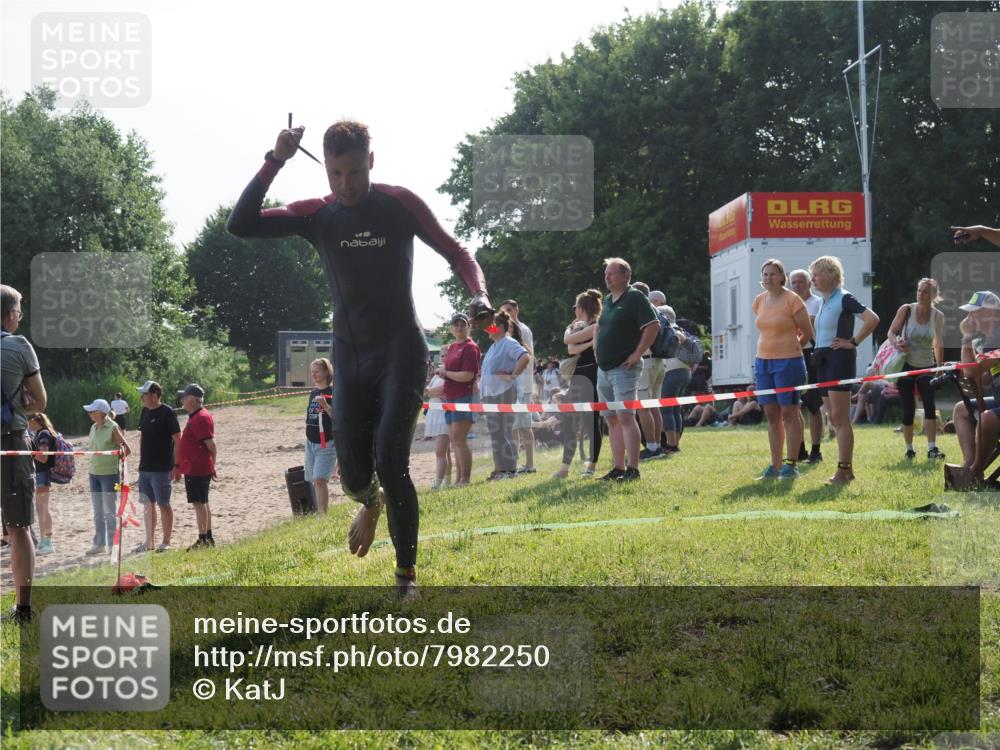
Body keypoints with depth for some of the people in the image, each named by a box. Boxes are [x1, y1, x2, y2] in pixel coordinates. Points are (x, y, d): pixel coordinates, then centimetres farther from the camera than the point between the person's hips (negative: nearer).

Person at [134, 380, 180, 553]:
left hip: (161, 468, -8)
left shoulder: (167, 413, -12)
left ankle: (166, 542, 6)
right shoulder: (144, 411, 9)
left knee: (163, 504, -1)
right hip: (145, 467, 8)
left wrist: (177, 464, -16)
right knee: (148, 504, 11)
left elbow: (177, 439, -13)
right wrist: (141, 460, 15)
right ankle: (149, 542, 19)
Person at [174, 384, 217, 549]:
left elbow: (211, 445, -20)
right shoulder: (195, 416, 16)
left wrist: (211, 466, -12)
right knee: (202, 503, 15)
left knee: (199, 503, -8)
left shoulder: (201, 418, -18)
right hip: (193, 468, 11)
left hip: (197, 469, -11)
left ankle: (203, 540, -6)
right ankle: (208, 538, 22)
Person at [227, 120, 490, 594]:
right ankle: (370, 504, 38)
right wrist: (275, 162, -17)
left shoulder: (400, 204, -4)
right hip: (350, 360, 3)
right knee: (354, 474, -1)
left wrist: (479, 294, -16)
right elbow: (240, 224, -9)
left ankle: (406, 575, -6)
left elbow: (455, 252, 3)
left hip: (401, 355, -3)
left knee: (390, 463, -17)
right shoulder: (316, 215, 1)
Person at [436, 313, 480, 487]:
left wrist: (446, 373, -6)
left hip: (464, 396, -10)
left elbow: (467, 375, -18)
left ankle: (465, 479, -13)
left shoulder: (470, 347, -9)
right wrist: (442, 371, 6)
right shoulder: (452, 348, 18)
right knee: (454, 440, 10)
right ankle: (459, 479, 14)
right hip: (451, 397, 10)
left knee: (459, 439, -14)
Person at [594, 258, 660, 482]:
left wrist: (637, 354, -17)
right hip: (603, 369, 9)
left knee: (625, 417, -15)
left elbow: (653, 326, -16)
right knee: (612, 419, 8)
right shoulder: (609, 301, 17)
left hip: (624, 369, -9)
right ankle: (618, 468, 11)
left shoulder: (635, 298, -8)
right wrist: (597, 350, 19)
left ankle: (632, 469, -17)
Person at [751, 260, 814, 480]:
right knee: (771, 415, 8)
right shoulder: (759, 301, 9)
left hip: (788, 361, -6)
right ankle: (775, 465, 12)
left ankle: (791, 464, 0)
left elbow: (808, 333, -4)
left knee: (789, 414, -4)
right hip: (763, 361, 6)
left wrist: (793, 344, 6)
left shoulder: (792, 300, -9)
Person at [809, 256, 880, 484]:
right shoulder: (825, 302, 17)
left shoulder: (844, 298, -9)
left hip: (839, 358, -9)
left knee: (840, 417, -11)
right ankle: (846, 469, 14)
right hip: (823, 360, 9)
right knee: (834, 418, 9)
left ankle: (843, 469, -12)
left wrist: (853, 342, -16)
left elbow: (872, 319, -20)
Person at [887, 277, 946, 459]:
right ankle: (909, 449, 13)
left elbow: (939, 343, 8)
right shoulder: (906, 310, -8)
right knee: (908, 409, 2)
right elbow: (891, 332, -3)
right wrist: (896, 343, -25)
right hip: (906, 365, -1)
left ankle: (932, 448, -10)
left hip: (927, 367, 1)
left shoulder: (938, 316, -2)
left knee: (930, 406, -10)